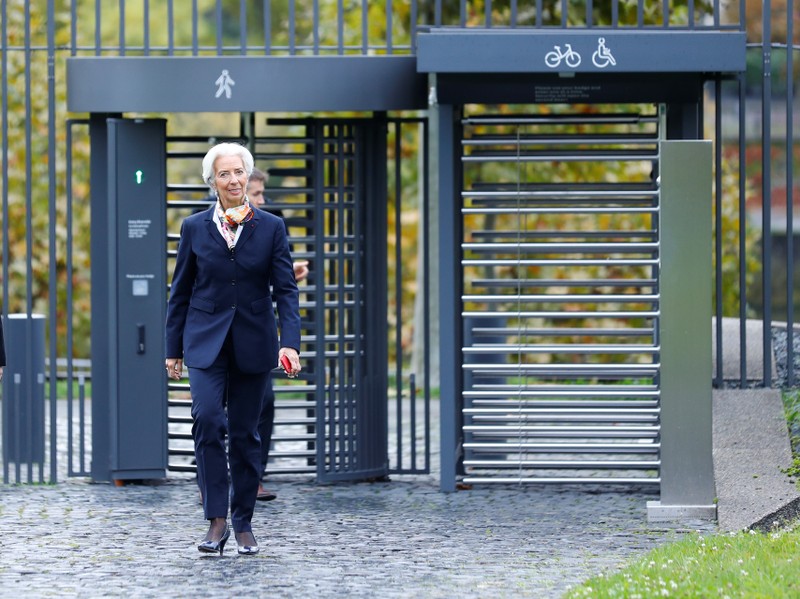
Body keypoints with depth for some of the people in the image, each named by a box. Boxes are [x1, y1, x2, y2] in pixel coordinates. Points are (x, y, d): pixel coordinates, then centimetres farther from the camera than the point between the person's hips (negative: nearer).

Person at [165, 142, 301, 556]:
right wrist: (174, 348, 8)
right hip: (206, 342, 0)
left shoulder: (271, 228, 3)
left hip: (252, 344, 0)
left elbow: (285, 289, -1)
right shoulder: (194, 228, 4)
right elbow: (181, 291, 9)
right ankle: (216, 520, -15)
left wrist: (289, 343, -14)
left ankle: (243, 524, 15)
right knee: (207, 419, -18)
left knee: (244, 432, 5)